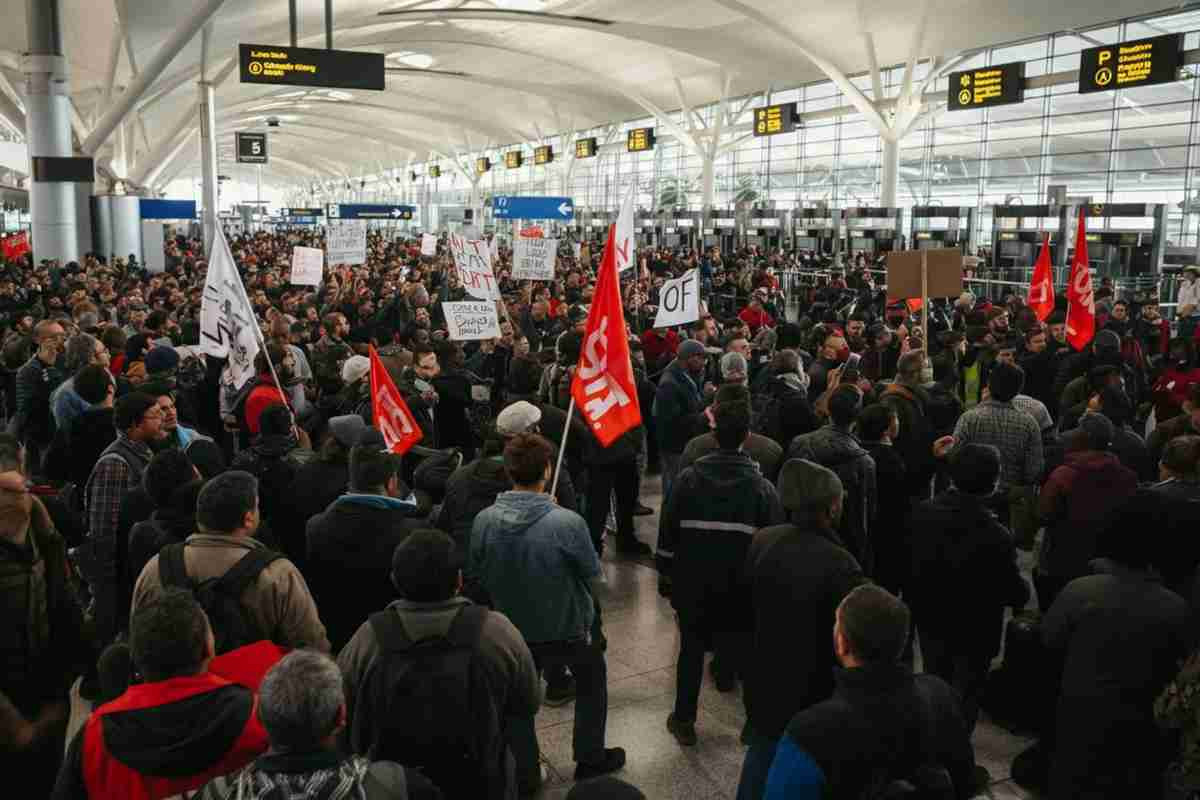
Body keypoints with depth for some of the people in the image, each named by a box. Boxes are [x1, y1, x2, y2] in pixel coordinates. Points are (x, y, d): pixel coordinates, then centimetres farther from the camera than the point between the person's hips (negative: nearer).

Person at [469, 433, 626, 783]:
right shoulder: (567, 522, -31)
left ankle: (522, 771, 37)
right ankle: (590, 758, 39)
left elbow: (475, 572, -5)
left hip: (514, 626, 2)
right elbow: (592, 571, -14)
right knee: (591, 685, 26)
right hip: (569, 626, -2)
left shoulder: (483, 521, -21)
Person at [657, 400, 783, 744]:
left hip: (693, 583, 2)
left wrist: (667, 571, 9)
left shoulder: (688, 479, -8)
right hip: (742, 586, -1)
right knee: (741, 646, 18)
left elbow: (667, 532, -2)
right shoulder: (762, 487, -9)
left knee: (691, 648, 13)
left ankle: (684, 720, 21)